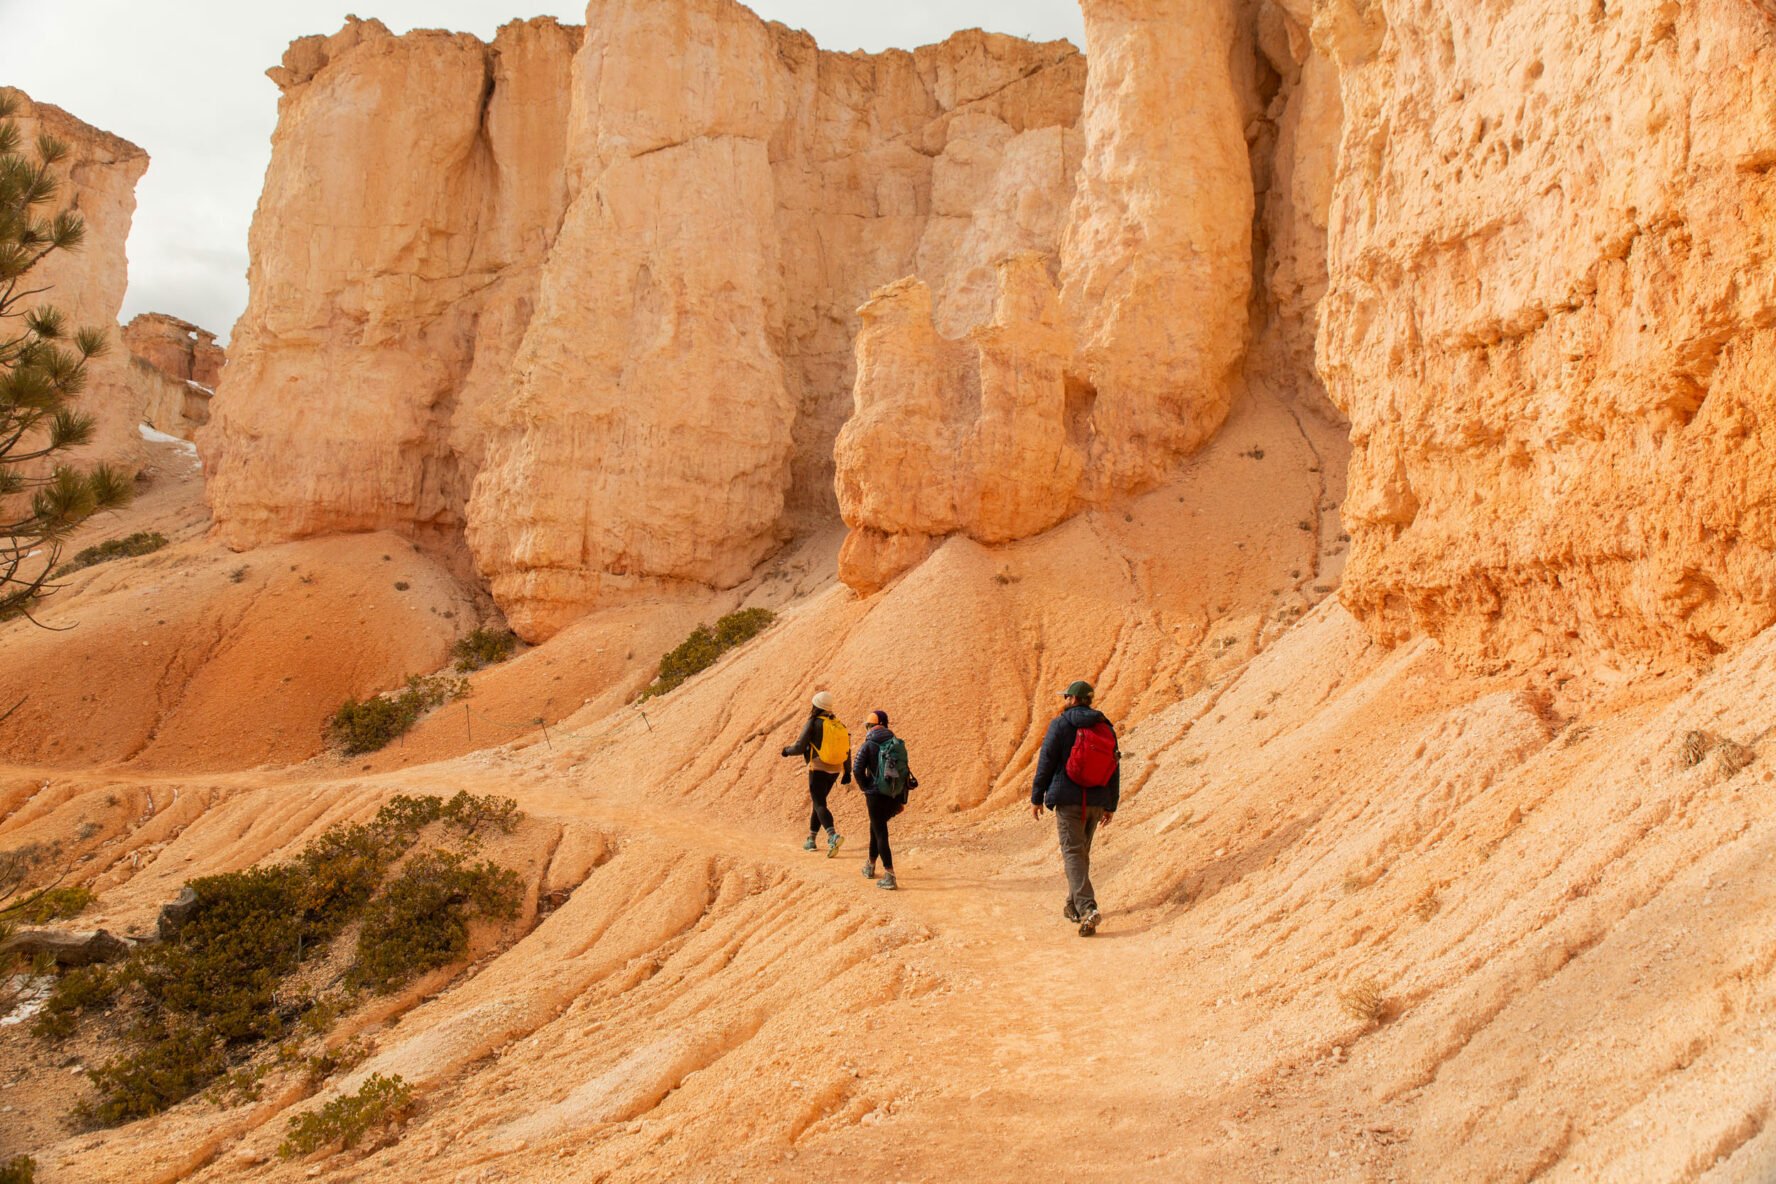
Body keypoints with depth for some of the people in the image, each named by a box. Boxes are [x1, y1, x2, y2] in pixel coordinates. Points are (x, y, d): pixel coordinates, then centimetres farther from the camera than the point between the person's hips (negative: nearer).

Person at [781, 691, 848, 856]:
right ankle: (811, 839, 26)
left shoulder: (813, 723, -9)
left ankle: (833, 836, -31)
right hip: (835, 770, 6)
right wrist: (847, 772, 14)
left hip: (818, 769, -6)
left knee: (820, 805, -9)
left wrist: (787, 751, 10)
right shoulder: (839, 724, 8)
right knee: (819, 801, 21)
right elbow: (847, 749, 8)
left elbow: (800, 747, -10)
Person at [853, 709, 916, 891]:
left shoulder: (868, 745, -6)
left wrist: (866, 789, -1)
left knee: (880, 833, -1)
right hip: (895, 797, 6)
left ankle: (890, 877, -9)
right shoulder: (898, 744, 9)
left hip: (876, 796, -6)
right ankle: (870, 866, 38)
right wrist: (902, 800, 16)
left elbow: (857, 769, -16)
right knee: (876, 827, 25)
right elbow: (905, 773, 11)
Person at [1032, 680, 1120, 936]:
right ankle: (1073, 905, 28)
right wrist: (1111, 805, 17)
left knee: (1073, 853, -7)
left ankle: (1087, 908, -24)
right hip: (1097, 801, 5)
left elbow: (1046, 762, -7)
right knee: (1082, 852, 19)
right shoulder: (1105, 727, 8)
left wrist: (1037, 798, 0)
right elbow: (1114, 768, 10)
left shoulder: (1060, 724, -6)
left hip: (1069, 799, -5)